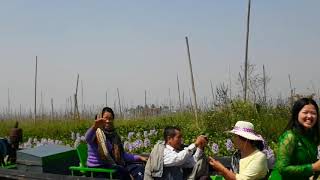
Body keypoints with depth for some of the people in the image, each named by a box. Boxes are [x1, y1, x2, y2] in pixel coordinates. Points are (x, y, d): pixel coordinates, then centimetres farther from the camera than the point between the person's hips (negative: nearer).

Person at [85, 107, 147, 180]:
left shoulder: (114, 135, 12)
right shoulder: (96, 133, -7)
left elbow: (122, 154, 19)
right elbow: (88, 138, -33)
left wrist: (138, 157, 8)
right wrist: (94, 127, -55)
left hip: (112, 165, 6)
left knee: (140, 168, -13)